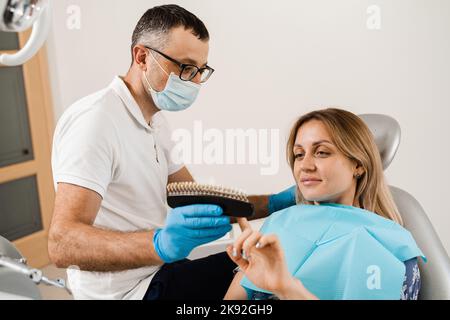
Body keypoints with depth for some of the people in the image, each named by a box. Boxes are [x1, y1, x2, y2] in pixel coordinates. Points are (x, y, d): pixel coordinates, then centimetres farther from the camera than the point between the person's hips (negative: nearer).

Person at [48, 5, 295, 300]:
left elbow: (198, 203, 10)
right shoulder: (95, 119, -21)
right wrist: (161, 244, -46)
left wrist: (274, 203, -3)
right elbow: (62, 243, -30)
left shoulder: (155, 122, 9)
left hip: (156, 269, 9)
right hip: (128, 289, -8)